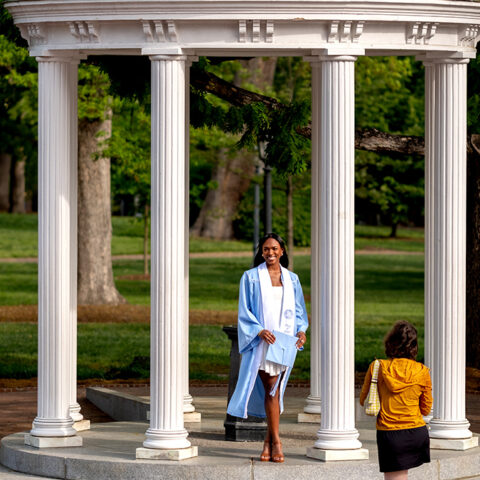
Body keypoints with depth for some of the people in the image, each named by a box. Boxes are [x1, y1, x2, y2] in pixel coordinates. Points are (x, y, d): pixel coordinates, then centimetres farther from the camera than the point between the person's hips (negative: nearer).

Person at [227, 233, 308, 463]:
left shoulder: (292, 279, 12)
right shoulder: (251, 277, 3)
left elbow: (298, 309, 15)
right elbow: (244, 311, 0)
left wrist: (301, 330, -4)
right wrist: (259, 330, -15)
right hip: (262, 341, -3)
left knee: (274, 390, 4)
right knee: (271, 389, -8)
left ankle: (268, 440, 11)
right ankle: (276, 442, -6)